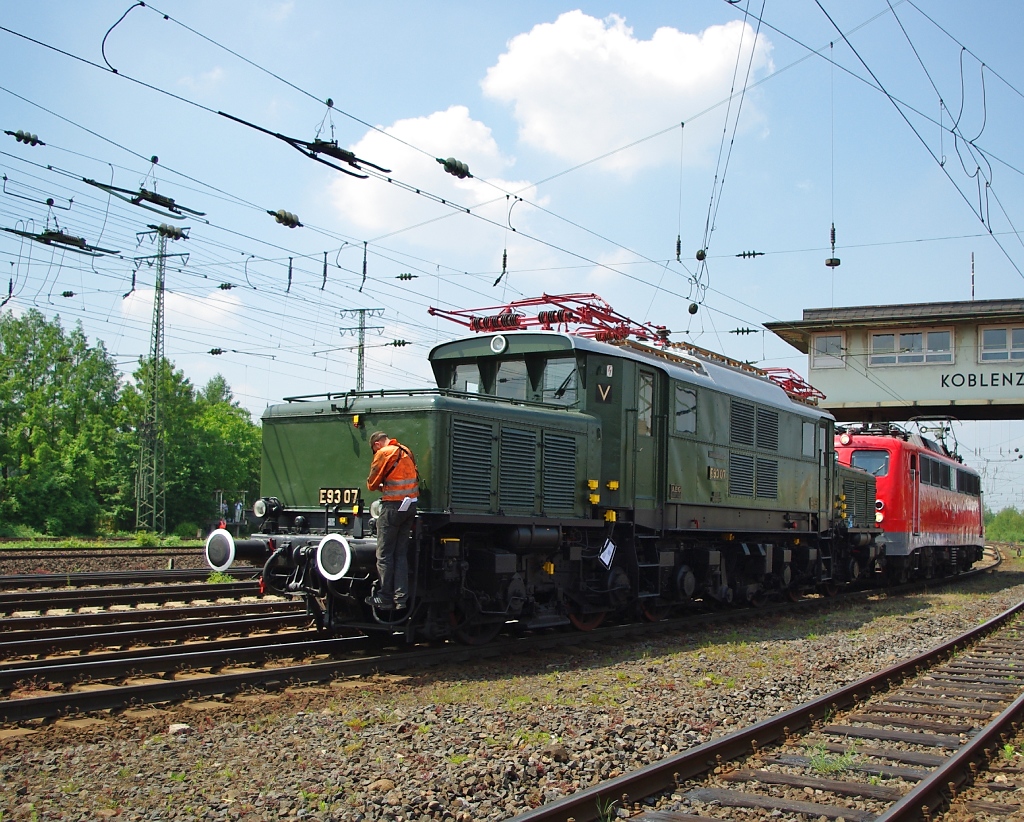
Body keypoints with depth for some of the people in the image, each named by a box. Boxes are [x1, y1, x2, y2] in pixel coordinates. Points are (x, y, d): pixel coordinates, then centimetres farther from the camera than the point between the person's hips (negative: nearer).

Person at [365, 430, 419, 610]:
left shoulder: (383, 453, -8)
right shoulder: (406, 452, 14)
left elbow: (372, 484, -3)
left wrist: (381, 486, 18)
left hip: (393, 506, -7)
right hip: (411, 505, 7)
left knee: (384, 554, 1)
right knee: (401, 554, 10)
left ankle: (385, 598, 3)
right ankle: (401, 599, 8)